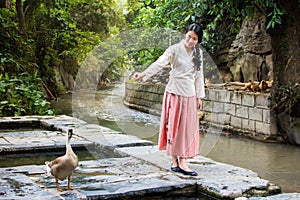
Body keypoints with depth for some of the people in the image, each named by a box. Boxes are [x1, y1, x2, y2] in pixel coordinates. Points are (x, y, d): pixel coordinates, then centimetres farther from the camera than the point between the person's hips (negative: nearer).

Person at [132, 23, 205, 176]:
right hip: (175, 93, -5)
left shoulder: (198, 53, 8)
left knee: (187, 128, 5)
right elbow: (159, 63, -23)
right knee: (174, 126, -1)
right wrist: (143, 74, -38)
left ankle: (182, 162, 11)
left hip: (190, 95, 5)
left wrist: (199, 96, 13)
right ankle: (175, 162, 6)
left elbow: (199, 75, 15)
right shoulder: (175, 50, -9)